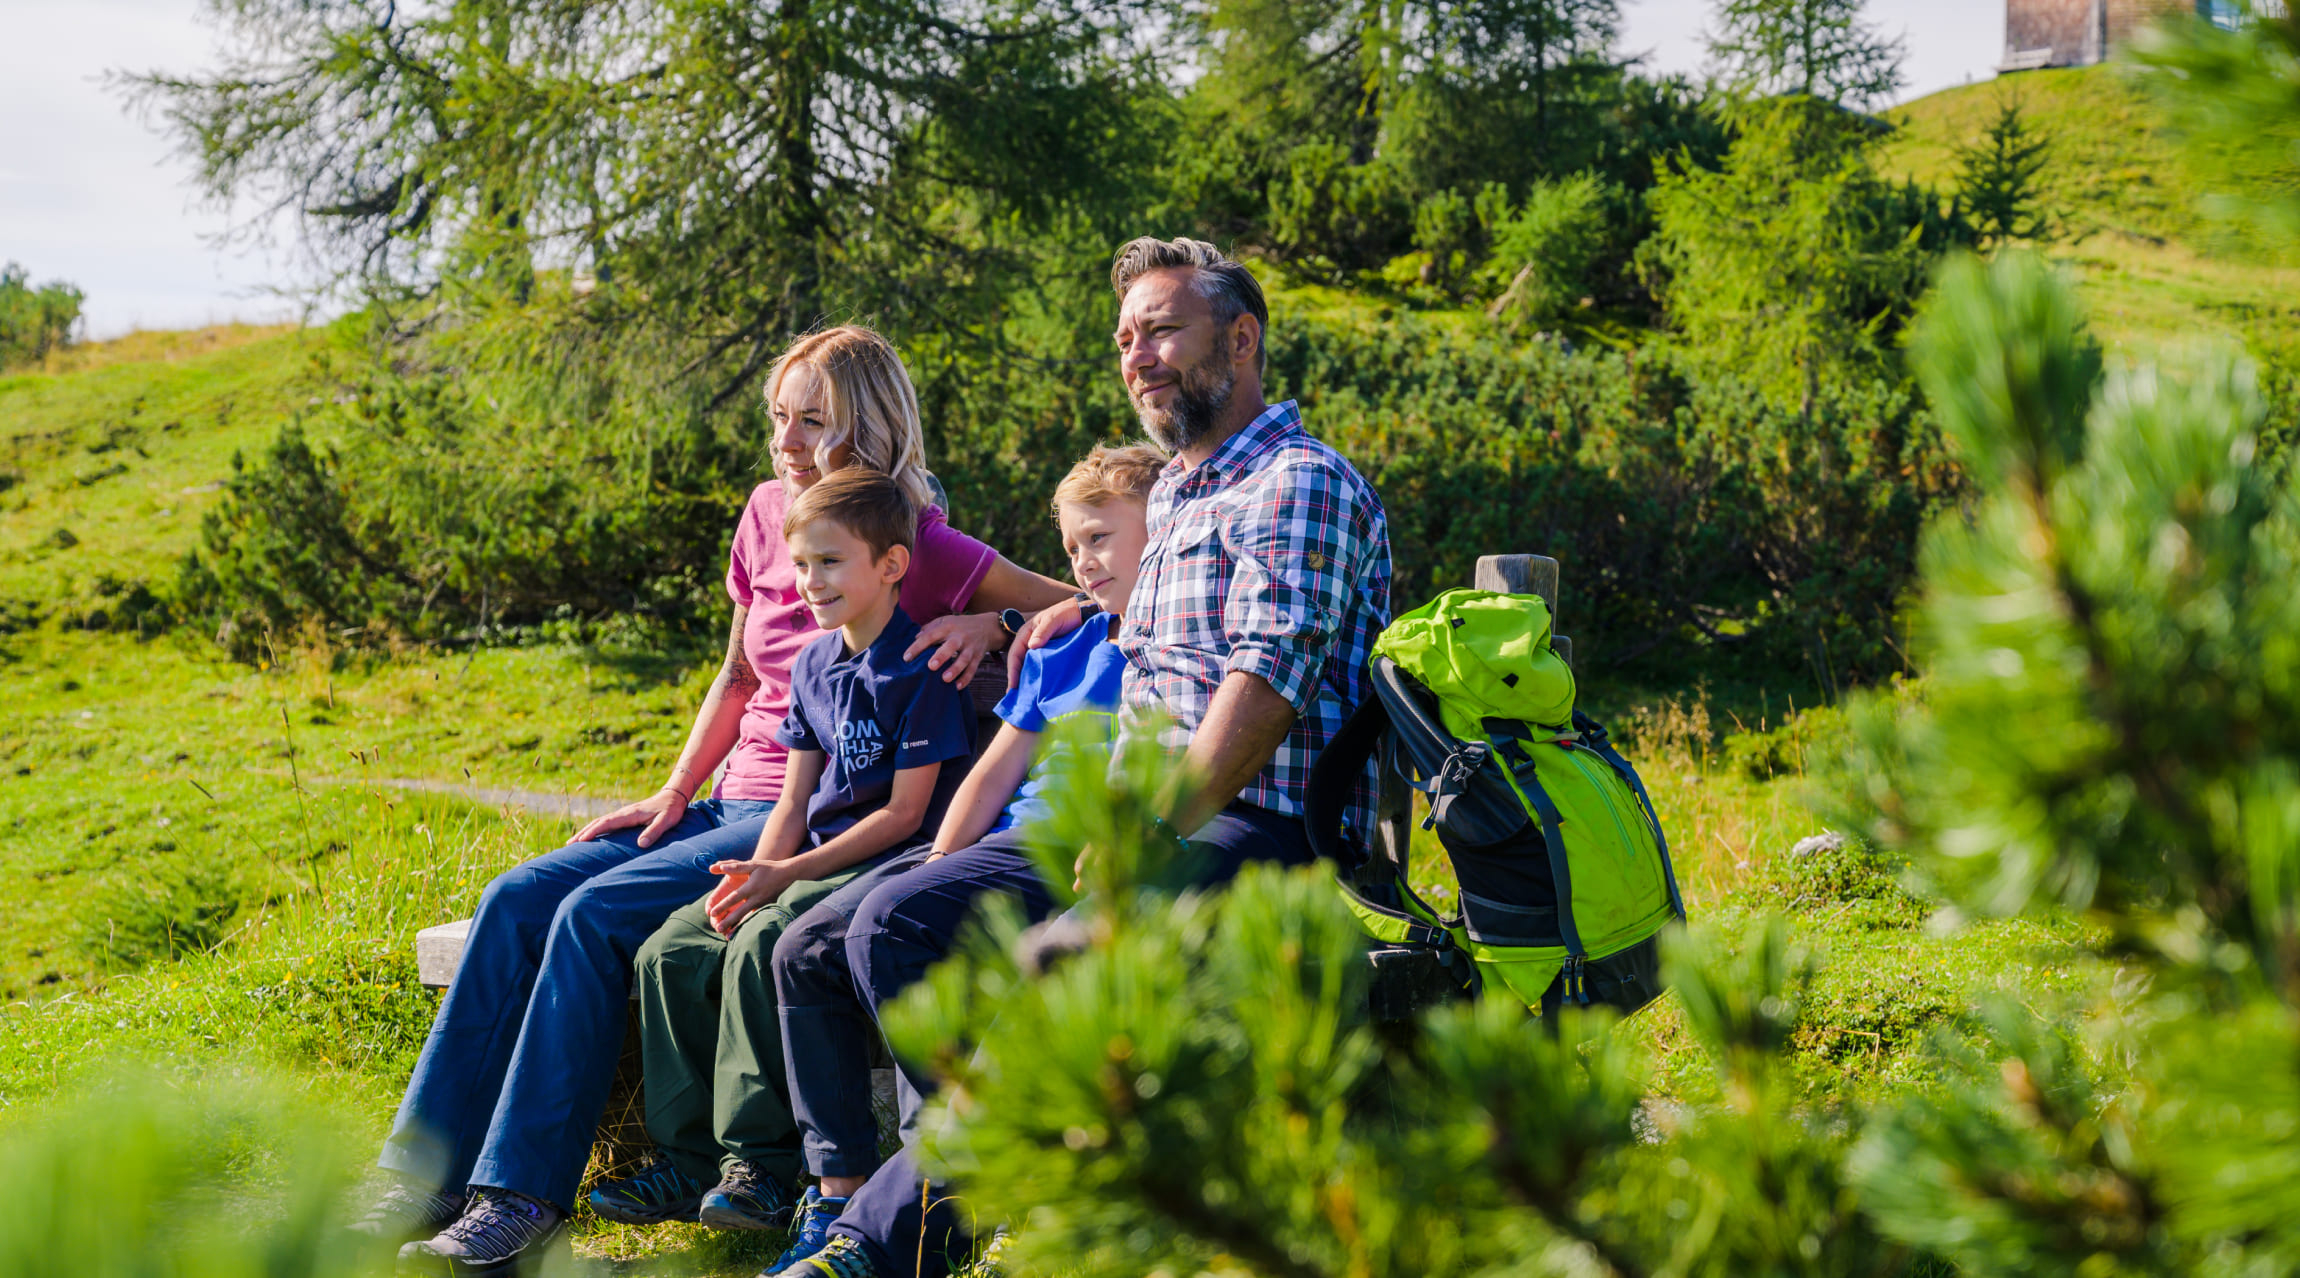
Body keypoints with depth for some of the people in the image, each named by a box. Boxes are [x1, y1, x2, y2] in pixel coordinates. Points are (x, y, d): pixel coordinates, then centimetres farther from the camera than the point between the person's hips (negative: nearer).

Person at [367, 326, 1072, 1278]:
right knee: (517, 900, -11)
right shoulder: (769, 513, 11)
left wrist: (990, 625, -20)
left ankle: (521, 1198, -21)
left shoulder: (922, 549, -7)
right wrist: (672, 796, 12)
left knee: (597, 913, -25)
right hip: (738, 804, 7)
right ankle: (426, 1176, -9)